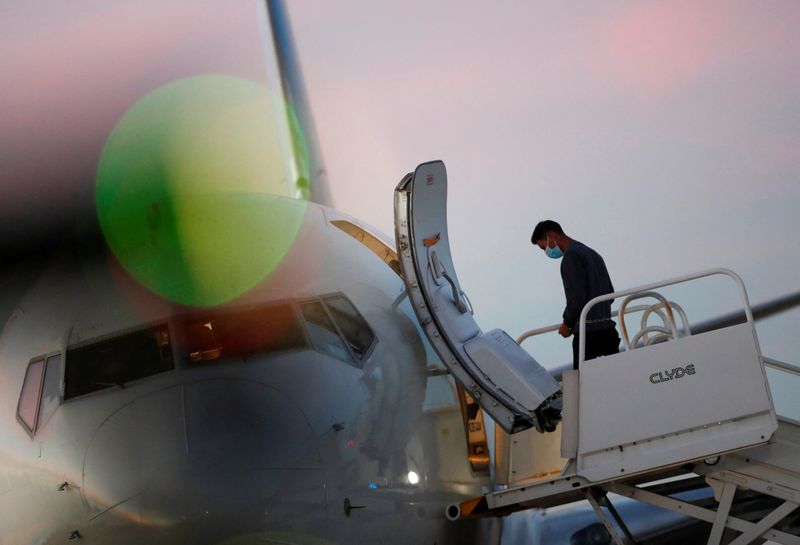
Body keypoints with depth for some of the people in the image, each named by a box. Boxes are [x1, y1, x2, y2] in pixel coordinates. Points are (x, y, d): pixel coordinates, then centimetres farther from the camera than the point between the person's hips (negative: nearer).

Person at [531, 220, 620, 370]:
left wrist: (567, 323, -3)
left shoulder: (571, 256, -7)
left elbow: (577, 296, -16)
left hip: (589, 332, -9)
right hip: (608, 329, 9)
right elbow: (610, 293, 23)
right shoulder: (592, 254, 22)